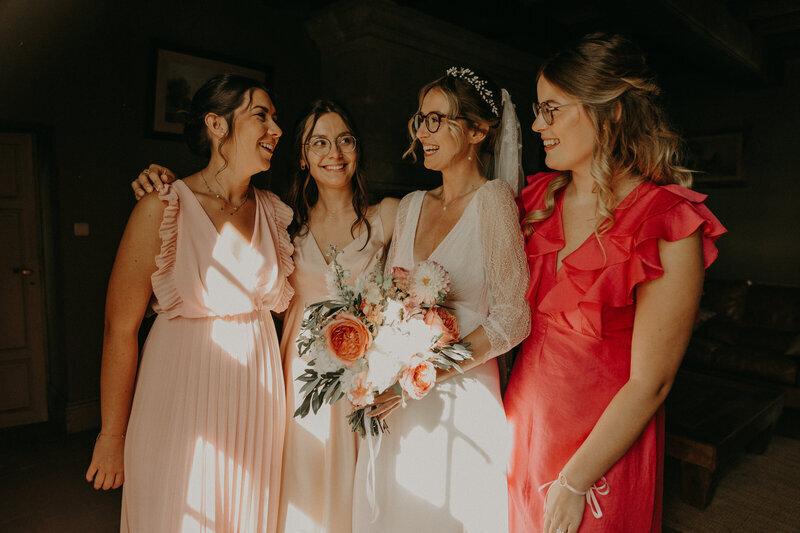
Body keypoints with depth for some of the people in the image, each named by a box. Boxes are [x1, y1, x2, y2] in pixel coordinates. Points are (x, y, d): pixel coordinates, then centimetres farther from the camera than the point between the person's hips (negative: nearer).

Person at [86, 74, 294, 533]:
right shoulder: (163, 209, -12)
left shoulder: (274, 211, 2)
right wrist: (113, 435, -4)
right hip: (184, 395, -4)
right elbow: (120, 328, -9)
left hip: (257, 398, 5)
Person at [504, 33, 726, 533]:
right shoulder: (538, 198, -1)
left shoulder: (670, 226, -18)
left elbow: (649, 383, -18)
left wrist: (575, 483, -13)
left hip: (606, 443, -5)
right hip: (524, 415, 5)